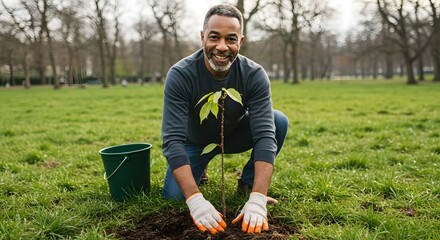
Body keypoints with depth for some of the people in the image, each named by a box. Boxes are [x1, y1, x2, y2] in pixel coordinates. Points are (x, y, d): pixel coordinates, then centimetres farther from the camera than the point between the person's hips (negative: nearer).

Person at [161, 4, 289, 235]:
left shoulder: (255, 75, -27)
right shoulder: (180, 75, -30)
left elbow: (265, 135, -34)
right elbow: (172, 140, -34)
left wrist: (258, 200, -45)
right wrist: (195, 200, -46)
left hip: (235, 135, 1)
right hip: (194, 140, 0)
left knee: (278, 121, -25)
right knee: (173, 196, -20)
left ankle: (248, 182, -1)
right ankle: (197, 168, 15)